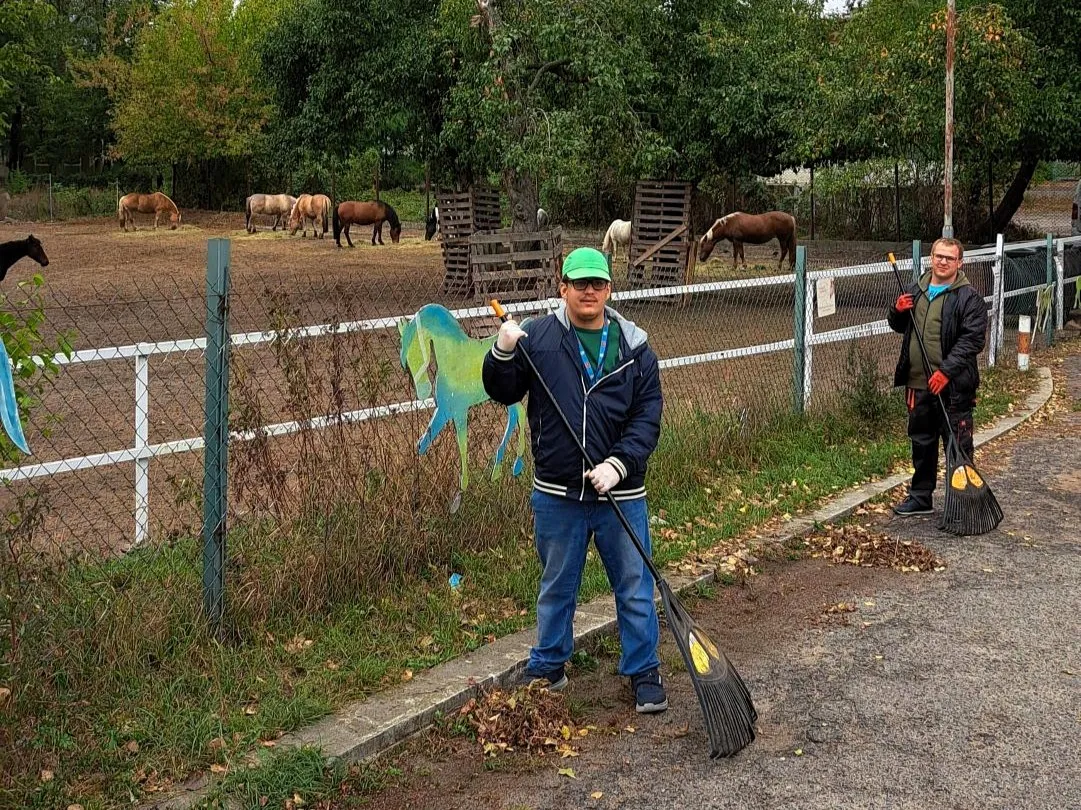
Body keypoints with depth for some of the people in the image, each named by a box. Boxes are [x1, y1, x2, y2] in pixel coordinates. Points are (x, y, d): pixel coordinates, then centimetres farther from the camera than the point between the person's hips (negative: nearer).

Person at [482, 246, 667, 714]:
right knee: (556, 586, 16)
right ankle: (548, 667, 33)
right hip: (557, 494, 0)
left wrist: (618, 465, -17)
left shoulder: (634, 348, 0)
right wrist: (502, 354, -18)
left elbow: (648, 419, -4)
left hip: (620, 494, 0)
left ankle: (644, 673, 23)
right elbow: (503, 393, 1)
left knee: (635, 587, 8)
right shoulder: (538, 338, -1)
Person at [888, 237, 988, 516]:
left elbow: (972, 340, -15)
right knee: (921, 442, 16)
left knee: (958, 445, 0)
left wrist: (946, 371, -24)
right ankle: (921, 497, 29)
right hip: (918, 384, 6)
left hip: (953, 387, -6)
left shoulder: (968, 298, -8)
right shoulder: (916, 291, 12)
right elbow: (899, 326, 25)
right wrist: (897, 312, 1)